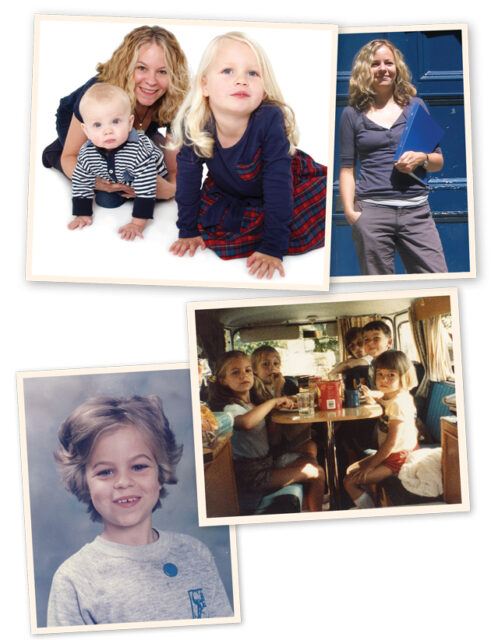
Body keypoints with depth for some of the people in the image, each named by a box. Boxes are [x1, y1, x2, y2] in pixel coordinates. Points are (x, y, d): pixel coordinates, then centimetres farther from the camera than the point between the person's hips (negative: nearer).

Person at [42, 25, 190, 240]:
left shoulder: (174, 104, -33)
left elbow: (175, 170, -26)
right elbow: (70, 155, -28)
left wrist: (170, 189, -51)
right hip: (74, 125, -3)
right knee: (110, 197, -20)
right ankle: (53, 152, 7)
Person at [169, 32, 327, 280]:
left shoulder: (270, 120, -37)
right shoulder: (193, 124, -29)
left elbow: (277, 186, -34)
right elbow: (188, 180, -14)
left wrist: (272, 249, -34)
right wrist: (188, 230, -8)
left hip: (293, 182, -3)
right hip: (229, 192, 4)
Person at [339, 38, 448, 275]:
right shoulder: (352, 114, 9)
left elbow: (438, 161, 16)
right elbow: (347, 168, 7)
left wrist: (421, 158, -6)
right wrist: (349, 210, -6)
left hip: (416, 211, 2)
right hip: (371, 211, -1)